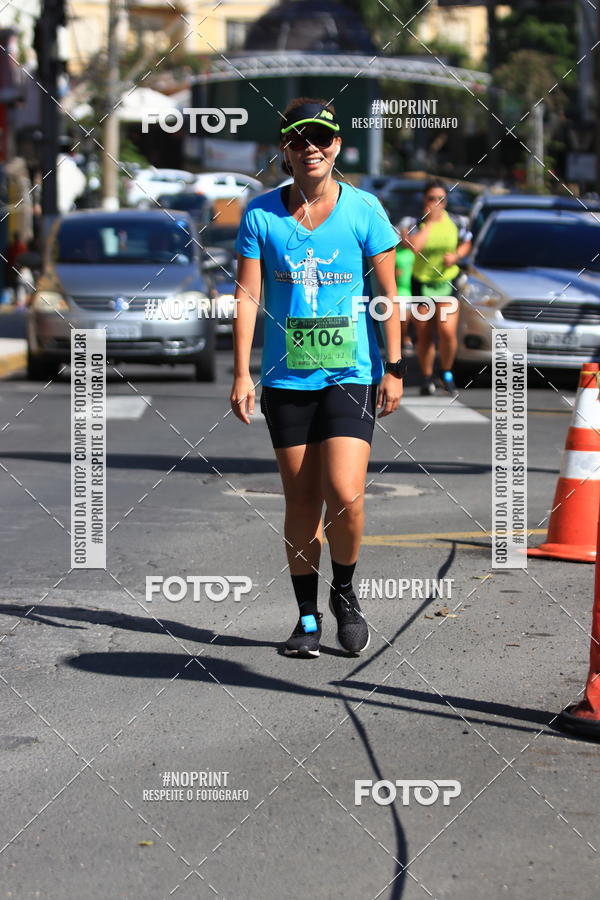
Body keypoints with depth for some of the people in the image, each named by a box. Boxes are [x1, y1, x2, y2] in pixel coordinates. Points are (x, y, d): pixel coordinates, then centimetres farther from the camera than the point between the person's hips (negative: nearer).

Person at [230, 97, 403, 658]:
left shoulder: (363, 209, 0)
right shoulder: (261, 214, 2)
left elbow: (387, 294, 4)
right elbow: (247, 296, 2)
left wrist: (393, 368, -1)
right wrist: (241, 374, -4)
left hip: (351, 376, -1)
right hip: (285, 380, 1)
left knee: (344, 495, -13)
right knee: (301, 501, 5)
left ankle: (345, 592, 13)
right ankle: (307, 616, 16)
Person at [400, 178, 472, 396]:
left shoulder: (456, 223, -2)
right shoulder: (414, 222, -9)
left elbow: (466, 244, 15)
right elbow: (413, 246, -29)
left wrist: (456, 256, -6)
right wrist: (430, 222, -22)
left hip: (447, 282, 0)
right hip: (421, 283, 0)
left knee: (447, 331, -14)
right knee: (424, 335, 7)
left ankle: (447, 374, 9)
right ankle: (427, 378, 25)